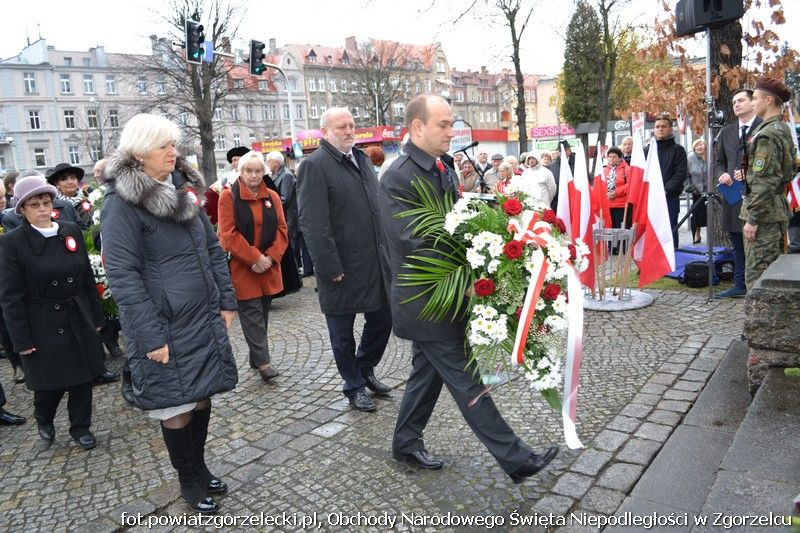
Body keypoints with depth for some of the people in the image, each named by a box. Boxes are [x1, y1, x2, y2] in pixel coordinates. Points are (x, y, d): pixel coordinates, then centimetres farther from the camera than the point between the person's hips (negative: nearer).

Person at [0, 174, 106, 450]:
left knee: (82, 377, 8)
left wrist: (96, 317, 8)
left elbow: (88, 278, 7)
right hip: (43, 326, -3)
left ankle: (81, 427, 28)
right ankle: (44, 420, 40)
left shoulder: (72, 231, 1)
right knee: (50, 382, 9)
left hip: (78, 319, 3)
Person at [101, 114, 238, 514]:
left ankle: (200, 467, 37)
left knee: (201, 397, 16)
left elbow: (213, 249, 14)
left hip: (205, 320, 7)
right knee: (176, 408, 8)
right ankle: (189, 482, 28)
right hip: (166, 330, -6)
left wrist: (227, 300, 10)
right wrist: (151, 336, -18)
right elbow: (122, 276, -17)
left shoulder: (183, 190, 9)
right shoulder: (121, 203, -13)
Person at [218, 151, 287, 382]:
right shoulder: (228, 197, -5)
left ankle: (256, 358, 24)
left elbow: (282, 230, 5)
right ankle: (263, 361, -1)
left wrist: (271, 257, -10)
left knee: (262, 313, 12)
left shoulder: (272, 197, 8)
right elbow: (228, 234, -11)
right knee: (252, 313, -5)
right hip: (241, 268, -4)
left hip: (268, 267, 5)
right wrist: (254, 258, -15)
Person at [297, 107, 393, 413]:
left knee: (382, 319, 15)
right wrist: (330, 268, -20)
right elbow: (313, 223, -18)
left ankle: (365, 369, 38)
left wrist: (387, 249, 13)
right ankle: (354, 387, 28)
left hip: (375, 262, 7)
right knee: (343, 333, 9)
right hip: (342, 268, -7)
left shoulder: (362, 160, 13)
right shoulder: (315, 165, -11)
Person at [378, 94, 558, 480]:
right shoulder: (397, 178, -17)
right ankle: (515, 458, 10)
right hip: (423, 301, -9)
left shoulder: (443, 171, 11)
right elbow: (411, 242, -23)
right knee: (465, 380, 0)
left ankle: (406, 442, 37)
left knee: (427, 372, 20)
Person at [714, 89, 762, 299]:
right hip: (734, 195, 6)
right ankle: (740, 285, 19)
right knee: (738, 245, 11)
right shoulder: (726, 132, 16)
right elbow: (719, 161, 21)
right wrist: (722, 174, 1)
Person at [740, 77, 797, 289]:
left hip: (764, 213, -10)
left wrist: (752, 219, -19)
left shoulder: (766, 135, -16)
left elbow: (763, 183, -21)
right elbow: (790, 169, 21)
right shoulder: (784, 130, 14)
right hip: (779, 210, 10)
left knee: (756, 275, -6)